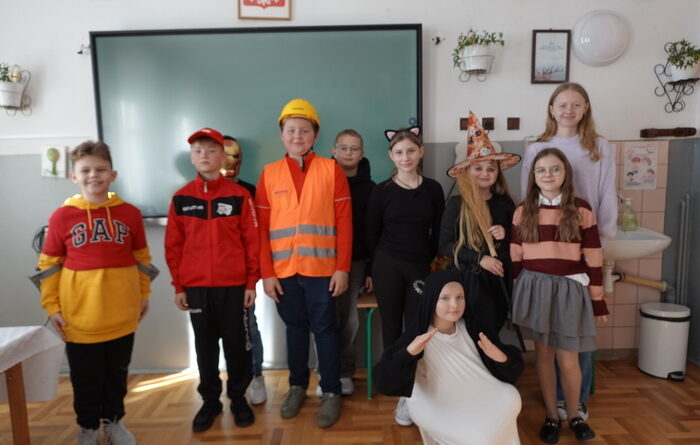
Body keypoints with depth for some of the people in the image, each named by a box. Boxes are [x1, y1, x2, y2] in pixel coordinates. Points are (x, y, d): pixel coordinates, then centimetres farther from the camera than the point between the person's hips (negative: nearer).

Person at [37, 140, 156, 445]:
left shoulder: (130, 214, -2)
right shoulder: (62, 217, -6)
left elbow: (141, 258, 7)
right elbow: (48, 265, 1)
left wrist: (144, 294, 8)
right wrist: (52, 306, -2)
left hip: (122, 313, 1)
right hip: (79, 316, -1)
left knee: (117, 373, 17)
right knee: (85, 377, 14)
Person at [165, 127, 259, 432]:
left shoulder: (239, 195, -3)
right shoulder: (180, 199, 3)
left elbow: (252, 241, -2)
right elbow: (173, 245, 5)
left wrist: (252, 282, -4)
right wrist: (178, 286, 3)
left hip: (233, 285, -1)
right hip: (196, 287, 2)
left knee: (236, 343, 9)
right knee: (205, 345, 13)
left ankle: (238, 398, 27)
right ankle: (210, 400, 29)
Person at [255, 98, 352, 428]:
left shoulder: (331, 169, -1)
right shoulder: (269, 173, 4)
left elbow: (344, 221, -3)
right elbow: (262, 227, 3)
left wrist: (343, 268, -7)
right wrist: (266, 272, -1)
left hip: (322, 268, -2)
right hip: (284, 269, 2)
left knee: (324, 328, 7)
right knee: (295, 327, 16)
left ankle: (331, 392, 22)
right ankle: (297, 385, 32)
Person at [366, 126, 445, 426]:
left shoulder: (433, 189, 3)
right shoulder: (381, 191, -2)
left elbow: (438, 233, 9)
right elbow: (372, 235, 3)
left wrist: (429, 261, 8)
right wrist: (379, 266, 6)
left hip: (420, 268, 1)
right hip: (387, 267, -1)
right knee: (392, 328, 4)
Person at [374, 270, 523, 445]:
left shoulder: (472, 326, -9)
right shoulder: (417, 337, -22)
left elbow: (514, 369, -6)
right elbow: (384, 382, -30)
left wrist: (501, 358, -30)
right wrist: (409, 352, -46)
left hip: (476, 399, 5)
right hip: (437, 407, -5)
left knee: (510, 399, -17)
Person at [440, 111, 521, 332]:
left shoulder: (505, 203, 5)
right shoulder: (456, 204, -7)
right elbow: (445, 245, -9)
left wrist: (507, 234, -8)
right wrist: (479, 259, -17)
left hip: (500, 279, 4)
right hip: (469, 280, -3)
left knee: (494, 331, 13)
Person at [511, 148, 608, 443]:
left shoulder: (581, 210, -2)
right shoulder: (524, 211, 3)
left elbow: (593, 260, -1)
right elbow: (515, 258, 5)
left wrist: (597, 300, 0)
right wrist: (510, 295, 4)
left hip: (569, 289, -1)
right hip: (535, 288, 2)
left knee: (568, 359, 4)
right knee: (543, 354, 10)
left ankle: (574, 416, 30)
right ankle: (551, 416, 28)